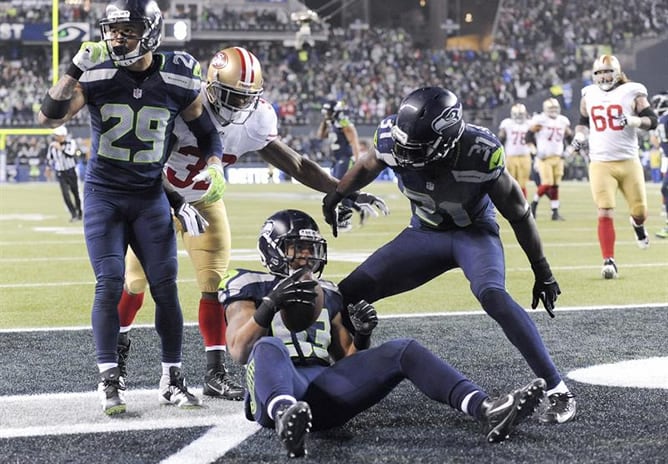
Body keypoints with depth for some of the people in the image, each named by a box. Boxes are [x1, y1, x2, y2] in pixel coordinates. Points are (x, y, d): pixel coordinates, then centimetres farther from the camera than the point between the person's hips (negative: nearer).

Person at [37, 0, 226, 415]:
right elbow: (49, 119, -18)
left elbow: (206, 131, 8)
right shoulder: (97, 73, -10)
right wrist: (76, 70, -28)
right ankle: (110, 381, -5)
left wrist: (214, 164, -11)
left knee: (166, 286, -2)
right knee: (110, 285, -11)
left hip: (150, 196, 1)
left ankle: (172, 380, 10)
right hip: (103, 194, -1)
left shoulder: (176, 78, -6)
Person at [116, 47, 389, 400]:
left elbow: (297, 165, -12)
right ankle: (119, 341, 35)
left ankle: (215, 373, -3)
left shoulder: (255, 122, -17)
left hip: (205, 202, 3)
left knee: (215, 284, -6)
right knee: (136, 280, 8)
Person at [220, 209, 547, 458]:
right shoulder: (249, 287, 11)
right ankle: (285, 416, -77)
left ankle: (487, 410, -35)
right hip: (277, 389, -5)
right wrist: (271, 304, -18)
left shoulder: (325, 294, 27)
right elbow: (239, 351, -4)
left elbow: (348, 359, 25)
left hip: (322, 390, 5)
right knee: (270, 346, -40)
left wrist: (362, 335, 3)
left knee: (402, 351, -14)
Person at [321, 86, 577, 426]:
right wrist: (335, 196, 18)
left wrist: (542, 273, -10)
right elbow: (367, 168, 4)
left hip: (474, 232, -4)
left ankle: (558, 391, -26)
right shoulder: (393, 139, -23)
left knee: (492, 295, -33)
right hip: (425, 233, 4)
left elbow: (517, 213, -17)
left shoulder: (479, 152, -32)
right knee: (349, 293, -6)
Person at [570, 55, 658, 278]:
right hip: (601, 163, 1)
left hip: (629, 161, -1)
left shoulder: (632, 92, -1)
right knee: (605, 214, -9)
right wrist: (579, 136, 4)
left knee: (640, 211, 7)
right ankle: (609, 261, -4)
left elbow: (652, 121, -2)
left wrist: (632, 120, -20)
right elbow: (583, 122, 24)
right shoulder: (589, 95, 8)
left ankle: (637, 224, 44)